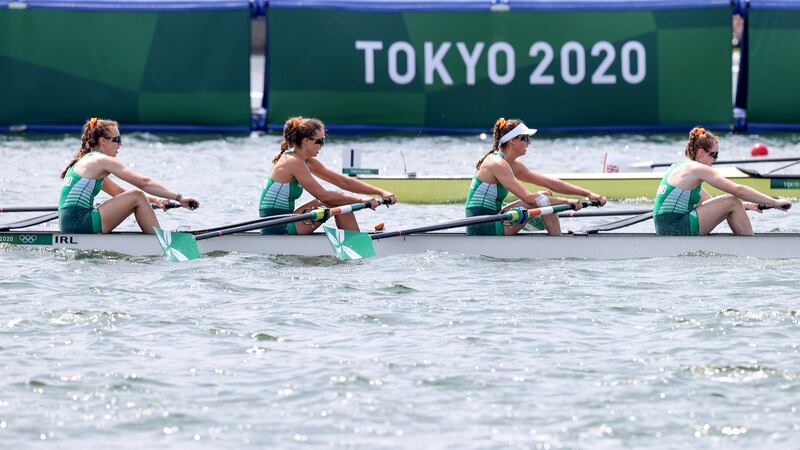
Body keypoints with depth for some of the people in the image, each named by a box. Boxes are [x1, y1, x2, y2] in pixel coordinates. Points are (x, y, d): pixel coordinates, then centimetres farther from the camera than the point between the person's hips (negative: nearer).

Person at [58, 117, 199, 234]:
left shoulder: (87, 160, 22)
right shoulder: (102, 160, -7)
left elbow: (118, 192, 25)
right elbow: (143, 182, -10)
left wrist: (154, 200, 14)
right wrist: (179, 198, -8)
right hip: (78, 222, -10)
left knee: (133, 199, 19)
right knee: (137, 197, -8)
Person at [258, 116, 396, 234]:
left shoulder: (307, 162, 11)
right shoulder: (294, 162, -18)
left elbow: (343, 181, 9)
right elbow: (323, 195, -19)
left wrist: (380, 192, 2)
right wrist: (361, 201, -14)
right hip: (277, 229, -9)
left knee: (339, 198, 7)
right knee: (337, 202, -10)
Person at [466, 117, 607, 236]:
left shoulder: (513, 166, 12)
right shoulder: (497, 164, -17)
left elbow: (550, 183, 10)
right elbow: (527, 197, -24)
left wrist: (588, 193, 4)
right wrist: (566, 201, -21)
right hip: (484, 230, -10)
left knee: (546, 195, 11)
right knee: (544, 199, -11)